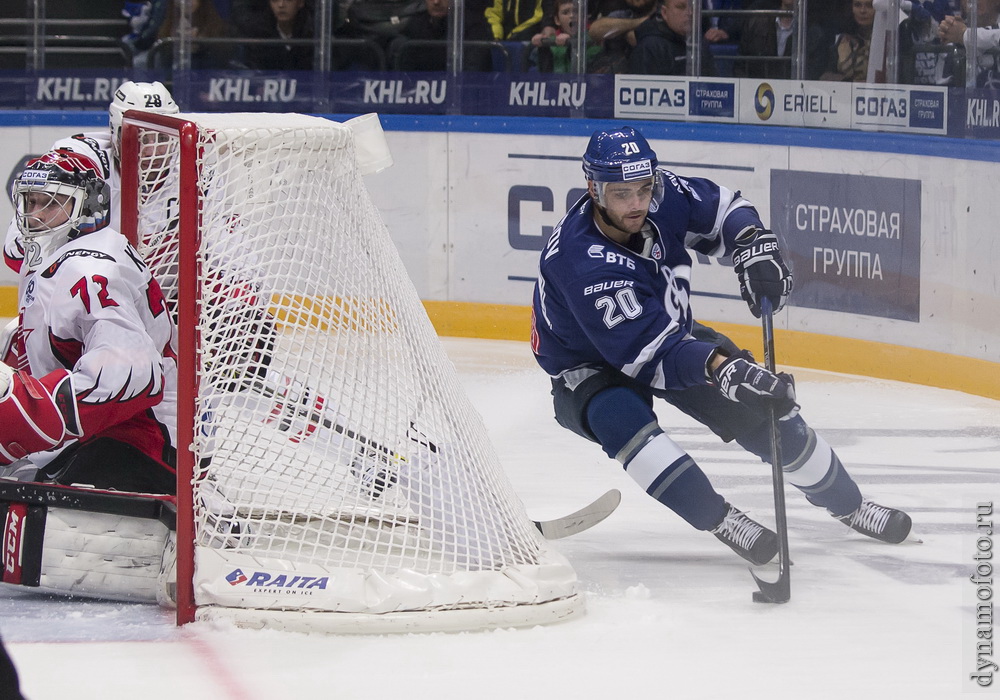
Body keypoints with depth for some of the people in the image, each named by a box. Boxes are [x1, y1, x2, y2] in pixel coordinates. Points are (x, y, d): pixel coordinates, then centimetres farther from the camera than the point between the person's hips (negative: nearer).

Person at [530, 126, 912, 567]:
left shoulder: (663, 197, -21)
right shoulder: (580, 261, -39)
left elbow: (724, 209, -1)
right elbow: (648, 350, -43)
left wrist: (755, 249, -22)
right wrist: (723, 369, -54)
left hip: (673, 332, 6)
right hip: (591, 364, -6)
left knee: (763, 409, 1)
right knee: (622, 419, -37)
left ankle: (848, 505, 22)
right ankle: (721, 521, -30)